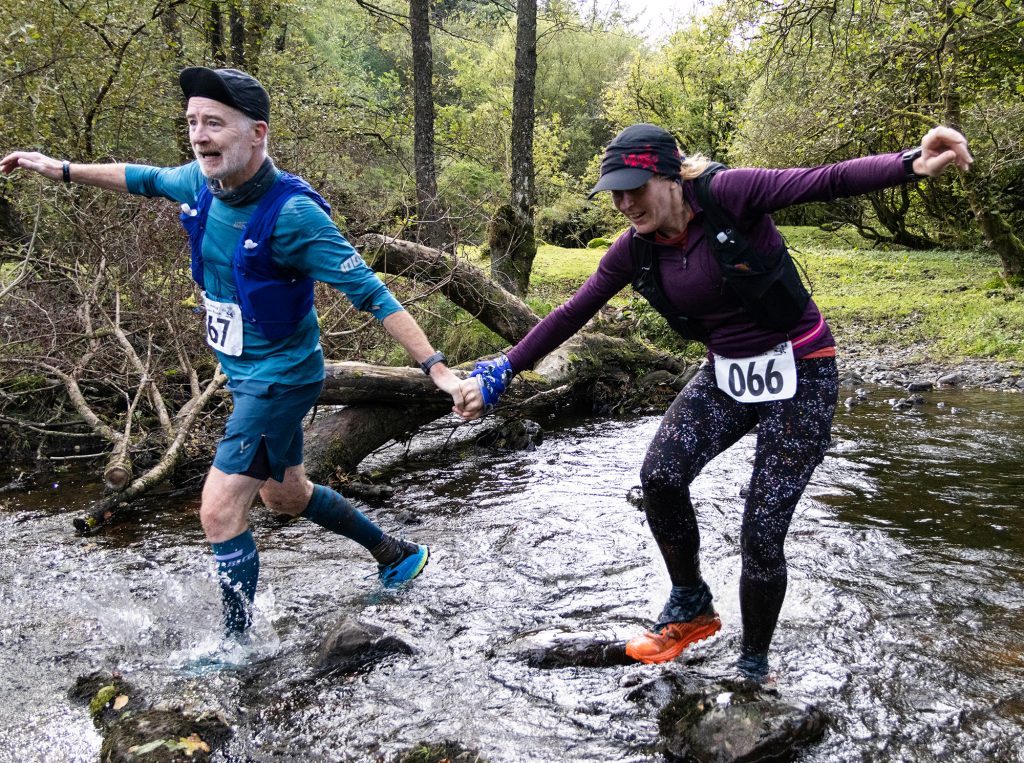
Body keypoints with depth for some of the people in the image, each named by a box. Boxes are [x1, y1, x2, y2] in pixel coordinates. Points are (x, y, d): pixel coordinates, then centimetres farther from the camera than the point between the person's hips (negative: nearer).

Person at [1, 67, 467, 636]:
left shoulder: (293, 212, -27)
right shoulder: (202, 183, -6)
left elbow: (369, 292, -25)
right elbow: (147, 180, 18)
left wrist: (435, 367, -28)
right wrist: (61, 169, 22)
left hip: (280, 377, -9)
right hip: (244, 374, 9)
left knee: (220, 509, -9)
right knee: (285, 494, 22)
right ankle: (396, 555, 40)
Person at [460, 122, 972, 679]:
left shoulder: (727, 195, -19)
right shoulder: (635, 250, -3)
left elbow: (826, 181, -28)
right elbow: (570, 314, 1)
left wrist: (913, 164, -45)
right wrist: (502, 371, -2)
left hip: (797, 374, -5)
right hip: (726, 374, 5)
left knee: (762, 535, -7)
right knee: (660, 475, -18)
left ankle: (753, 666, 16)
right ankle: (691, 607, 8)